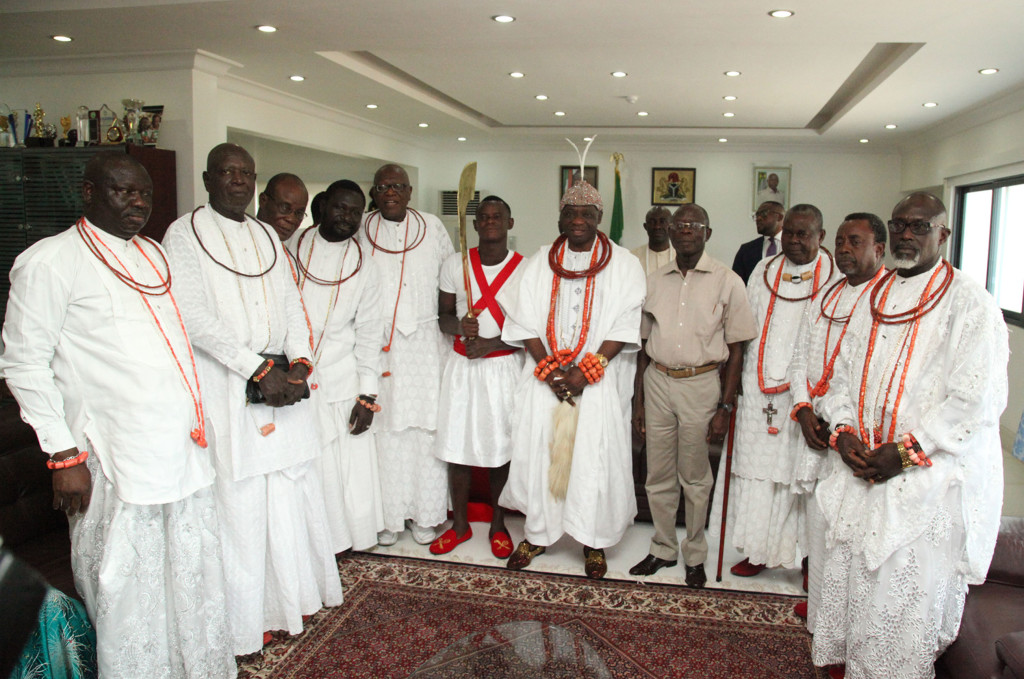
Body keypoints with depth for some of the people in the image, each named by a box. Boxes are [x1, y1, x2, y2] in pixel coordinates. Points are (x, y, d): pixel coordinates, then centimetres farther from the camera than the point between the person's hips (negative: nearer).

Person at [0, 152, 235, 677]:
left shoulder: (152, 254, 15)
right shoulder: (49, 261, -7)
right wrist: (63, 455, -13)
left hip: (184, 449, 7)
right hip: (115, 462, -7)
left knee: (194, 573, 16)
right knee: (125, 591, 5)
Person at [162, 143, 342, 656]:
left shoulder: (268, 237, 17)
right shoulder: (184, 234, -3)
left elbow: (291, 305, 13)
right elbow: (195, 318, -12)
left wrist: (298, 363, -4)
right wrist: (259, 370, -14)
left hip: (282, 379, 6)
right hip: (225, 387, -5)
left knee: (292, 490, 10)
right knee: (239, 501, -2)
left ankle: (292, 593, 27)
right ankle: (245, 618, 12)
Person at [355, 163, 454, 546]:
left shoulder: (432, 227, 8)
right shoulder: (360, 231, 5)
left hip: (424, 344, 1)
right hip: (377, 344, 0)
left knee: (426, 426, 3)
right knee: (384, 429, 2)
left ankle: (425, 514, 16)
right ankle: (388, 515, 16)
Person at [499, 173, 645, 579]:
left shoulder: (623, 264, 1)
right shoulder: (540, 262, 9)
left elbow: (625, 326, -6)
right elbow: (525, 321, 3)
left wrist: (585, 371, -15)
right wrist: (549, 369, -10)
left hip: (600, 381, -2)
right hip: (545, 377, 2)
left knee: (595, 457, 0)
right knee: (540, 451, 5)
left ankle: (593, 540, 17)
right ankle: (538, 533, 21)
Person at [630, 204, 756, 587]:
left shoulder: (727, 282, -3)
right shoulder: (654, 282, 7)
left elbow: (736, 352, -2)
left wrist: (724, 408, -7)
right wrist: (639, 400, 10)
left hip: (701, 385, -3)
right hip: (657, 382, 3)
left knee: (695, 478, 7)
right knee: (658, 476, 11)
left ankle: (695, 556, 25)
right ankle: (663, 549, 28)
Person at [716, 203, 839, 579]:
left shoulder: (835, 277, -3)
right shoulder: (764, 271, 10)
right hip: (761, 393, 4)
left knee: (804, 473, 1)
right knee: (758, 469, 9)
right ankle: (759, 550, 21)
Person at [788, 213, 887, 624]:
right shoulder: (824, 299, 15)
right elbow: (800, 361, 16)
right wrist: (804, 410, 0)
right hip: (819, 432, 7)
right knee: (820, 521, 14)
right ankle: (820, 604, 30)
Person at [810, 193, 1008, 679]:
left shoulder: (970, 304, -7)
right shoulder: (873, 300, 12)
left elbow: (976, 400, -14)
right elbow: (843, 374, 15)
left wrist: (906, 451, -16)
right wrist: (843, 431, -1)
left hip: (931, 479, -6)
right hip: (862, 472, 6)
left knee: (907, 598, 0)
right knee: (850, 581, 12)